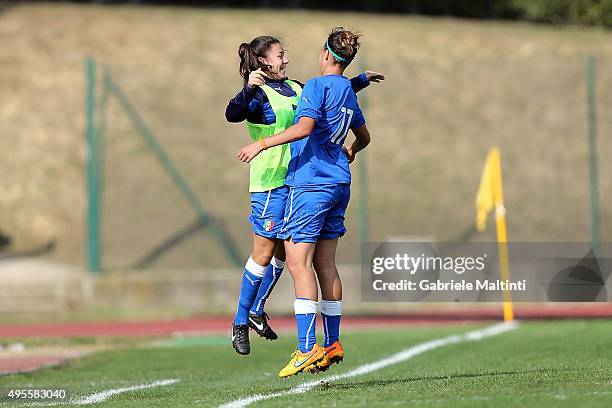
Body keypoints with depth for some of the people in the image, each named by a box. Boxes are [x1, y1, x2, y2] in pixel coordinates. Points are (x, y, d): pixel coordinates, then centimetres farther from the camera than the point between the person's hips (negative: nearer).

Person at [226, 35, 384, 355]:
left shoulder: (295, 88, 13)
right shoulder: (258, 95, -11)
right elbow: (232, 114, -29)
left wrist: (362, 80, 33)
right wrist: (249, 89, -45)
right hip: (270, 182, -8)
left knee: (282, 252, 11)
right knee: (263, 255, -5)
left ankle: (257, 310, 26)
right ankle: (240, 322, 5)